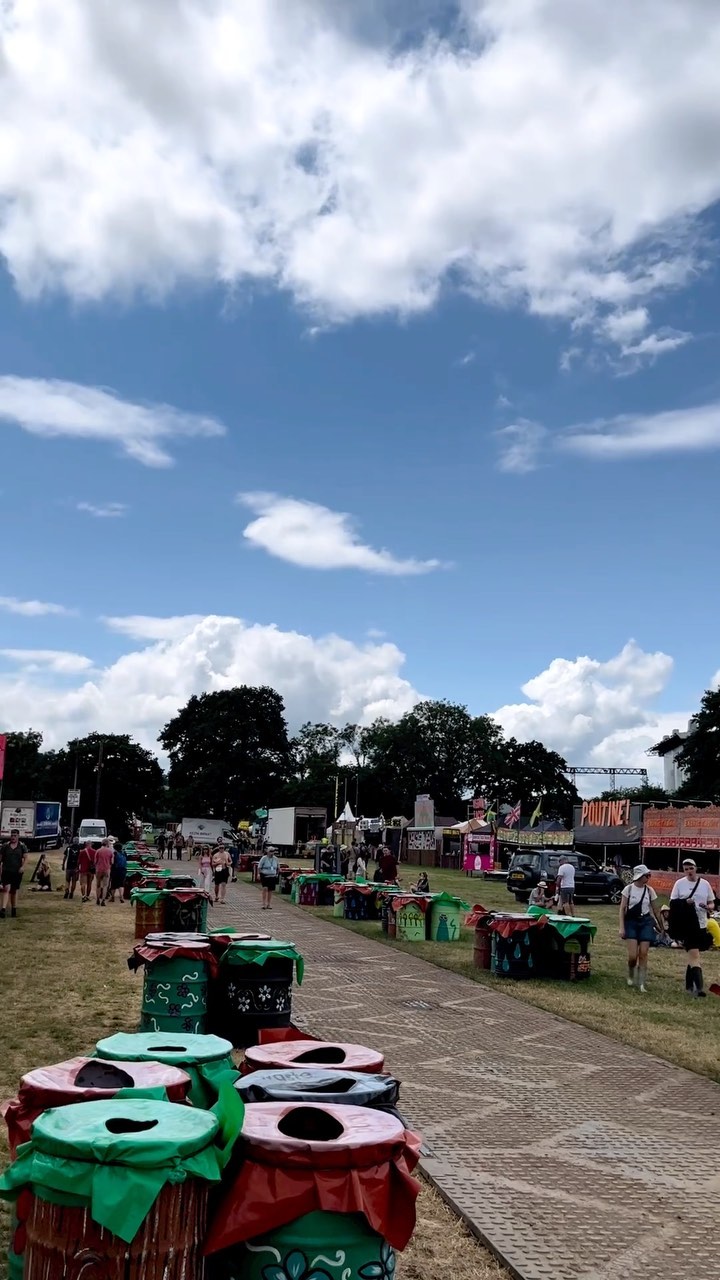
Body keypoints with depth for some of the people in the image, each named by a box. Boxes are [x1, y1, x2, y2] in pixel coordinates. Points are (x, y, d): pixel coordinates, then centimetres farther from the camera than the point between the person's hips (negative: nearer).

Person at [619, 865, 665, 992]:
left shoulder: (649, 890, 2)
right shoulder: (628, 889, -5)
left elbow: (656, 910, 10)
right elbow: (622, 909, -4)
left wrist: (662, 926, 9)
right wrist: (622, 927, -10)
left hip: (646, 922, 2)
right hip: (631, 922, -2)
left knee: (643, 954, -4)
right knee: (633, 955, -9)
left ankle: (642, 982, 5)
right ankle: (631, 975, 21)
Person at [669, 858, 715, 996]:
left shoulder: (705, 884, 5)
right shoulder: (679, 883, -1)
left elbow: (712, 903, 11)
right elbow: (672, 903, 0)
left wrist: (708, 907, -12)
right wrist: (684, 903, -18)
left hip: (701, 925, 3)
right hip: (686, 925, -3)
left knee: (692, 955, 12)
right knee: (694, 955, -13)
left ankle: (689, 985, 24)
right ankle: (699, 986, -18)